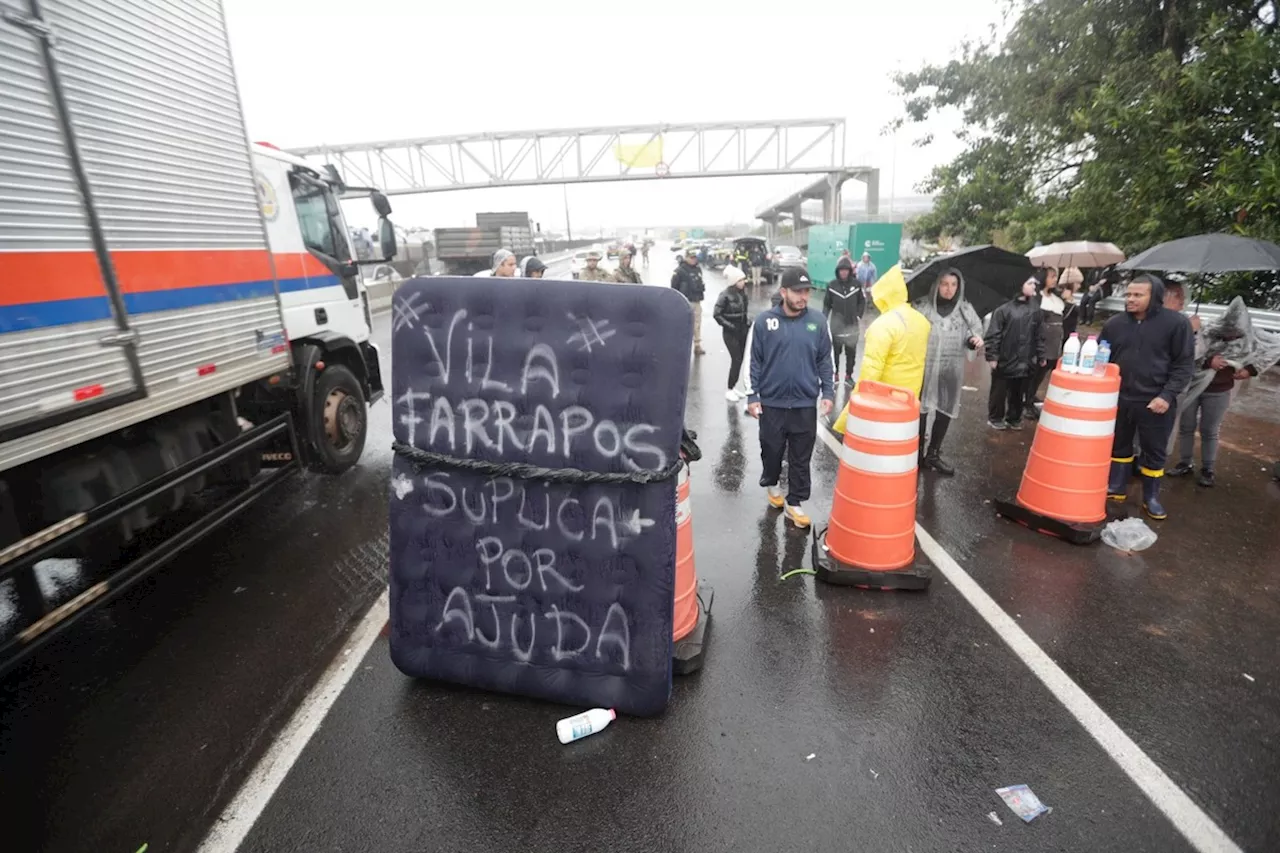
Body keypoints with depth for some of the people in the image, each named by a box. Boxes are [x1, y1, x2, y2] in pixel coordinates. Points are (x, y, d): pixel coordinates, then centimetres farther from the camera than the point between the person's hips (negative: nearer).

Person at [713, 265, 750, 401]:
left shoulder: (743, 292, 3)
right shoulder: (726, 295, -15)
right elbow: (716, 314, -14)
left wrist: (746, 322, 4)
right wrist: (730, 326, -16)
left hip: (742, 330, 6)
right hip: (731, 332, -6)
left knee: (741, 359, 9)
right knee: (736, 360, -8)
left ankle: (733, 387, 22)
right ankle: (729, 390, 6)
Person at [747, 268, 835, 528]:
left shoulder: (817, 321, -1)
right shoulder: (765, 321, -6)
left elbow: (824, 360, 6)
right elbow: (755, 361, -3)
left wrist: (828, 392, 1)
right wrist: (752, 395, -5)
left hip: (805, 403, 1)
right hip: (771, 402, -1)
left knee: (801, 458, 8)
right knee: (771, 450, 16)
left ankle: (795, 502, 22)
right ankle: (771, 484, 43)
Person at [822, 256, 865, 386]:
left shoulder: (856, 284, -5)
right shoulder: (832, 285, -6)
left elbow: (862, 302, 5)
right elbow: (827, 304, 0)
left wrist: (858, 316, -3)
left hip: (852, 325, 1)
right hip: (836, 325, -1)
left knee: (851, 352, 10)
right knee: (835, 352, 9)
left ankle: (849, 375, 25)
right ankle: (835, 375, 22)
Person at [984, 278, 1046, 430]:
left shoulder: (1034, 308, 6)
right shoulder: (1004, 307, -12)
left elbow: (1039, 334, 11)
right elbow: (993, 334, -12)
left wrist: (1041, 355, 11)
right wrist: (992, 356, -14)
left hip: (1025, 361, 5)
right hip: (1004, 360, -5)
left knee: (1018, 393, 16)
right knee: (999, 392, 8)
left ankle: (1014, 418, 31)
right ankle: (995, 418, 24)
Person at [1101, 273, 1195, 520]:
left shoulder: (1176, 323, -6)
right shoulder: (1115, 324, 2)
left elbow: (1184, 363, -6)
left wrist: (1167, 395, -15)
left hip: (1155, 402, -2)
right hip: (1119, 398, 3)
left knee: (1155, 452, 9)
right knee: (1119, 446, 14)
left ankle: (1151, 497, 22)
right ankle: (1116, 488, 28)